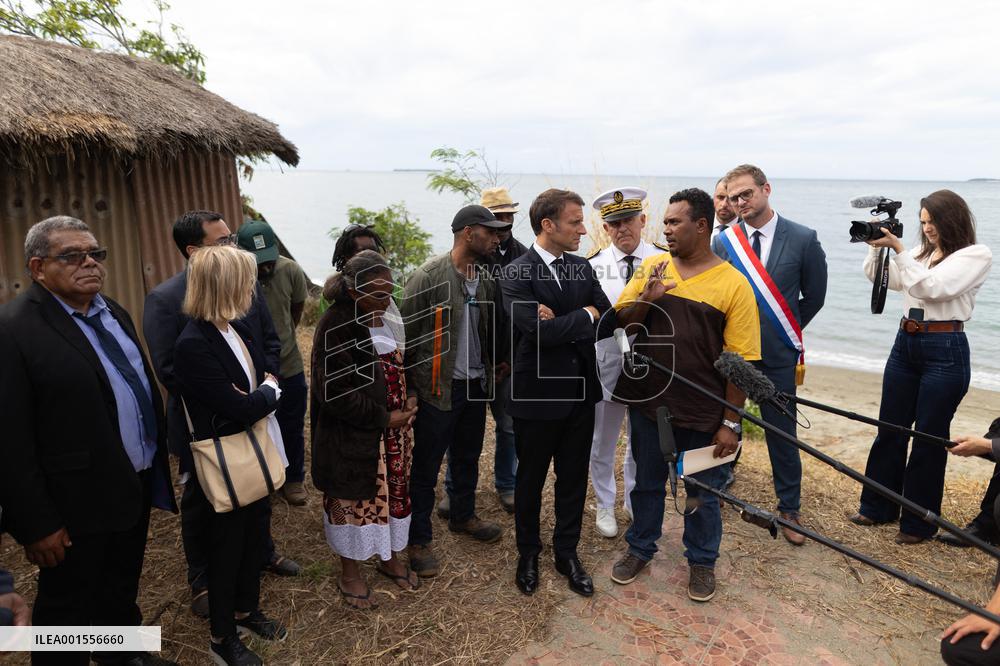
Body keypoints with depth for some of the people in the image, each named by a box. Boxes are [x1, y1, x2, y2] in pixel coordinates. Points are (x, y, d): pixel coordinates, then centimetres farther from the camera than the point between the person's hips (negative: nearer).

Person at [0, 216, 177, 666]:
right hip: (78, 506, -7)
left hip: (135, 487, 7)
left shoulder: (114, 313, 7)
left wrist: (157, 459, 12)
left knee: (123, 593, 26)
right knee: (68, 611, 16)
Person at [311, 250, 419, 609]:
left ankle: (390, 558, 42)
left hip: (393, 429, 7)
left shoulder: (383, 317, 1)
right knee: (355, 502, 11)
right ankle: (349, 573, 33)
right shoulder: (336, 327, -21)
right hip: (354, 439, -7)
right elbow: (335, 393, -21)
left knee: (393, 494, 19)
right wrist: (385, 418, -17)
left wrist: (408, 400, -3)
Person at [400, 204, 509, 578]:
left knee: (468, 458, 22)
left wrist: (494, 368, 4)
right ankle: (419, 540, 23)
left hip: (476, 385, 7)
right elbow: (406, 334, -13)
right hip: (437, 389, -6)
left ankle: (463, 517, 43)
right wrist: (408, 389, -11)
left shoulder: (487, 280, 4)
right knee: (426, 467, 6)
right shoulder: (428, 278, -16)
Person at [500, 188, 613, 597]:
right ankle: (528, 554, 36)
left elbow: (608, 319, -2)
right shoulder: (516, 273, -14)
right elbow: (541, 331, -26)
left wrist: (563, 324, -18)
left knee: (574, 479, 16)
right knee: (530, 479, 15)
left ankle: (567, 552, 36)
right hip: (537, 395, -5)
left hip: (580, 392, 5)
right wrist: (584, 314, -11)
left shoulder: (582, 267, 5)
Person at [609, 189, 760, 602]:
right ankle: (640, 547, 41)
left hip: (703, 412, -3)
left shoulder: (733, 284, -10)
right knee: (647, 482, 20)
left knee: (704, 491, 15)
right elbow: (620, 323, 1)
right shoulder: (651, 267, 1)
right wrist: (646, 299, -19)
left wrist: (731, 423, -10)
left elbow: (741, 361, -9)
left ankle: (701, 560, 38)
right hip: (648, 401, 3)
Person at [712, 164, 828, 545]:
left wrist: (783, 332, 6)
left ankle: (789, 509, 26)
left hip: (776, 356, 0)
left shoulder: (803, 239, -5)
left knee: (782, 432, 9)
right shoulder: (723, 242, -3)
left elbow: (814, 297, 4)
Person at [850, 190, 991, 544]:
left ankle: (919, 522, 18)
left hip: (945, 351, -6)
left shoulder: (977, 255, -6)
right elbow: (880, 278, 9)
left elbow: (933, 287, -20)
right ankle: (878, 507, 24)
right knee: (889, 430, 11)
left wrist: (898, 248, -21)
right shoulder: (921, 251, 12)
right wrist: (877, 246, -7)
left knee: (930, 437, 3)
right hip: (905, 345, 6)